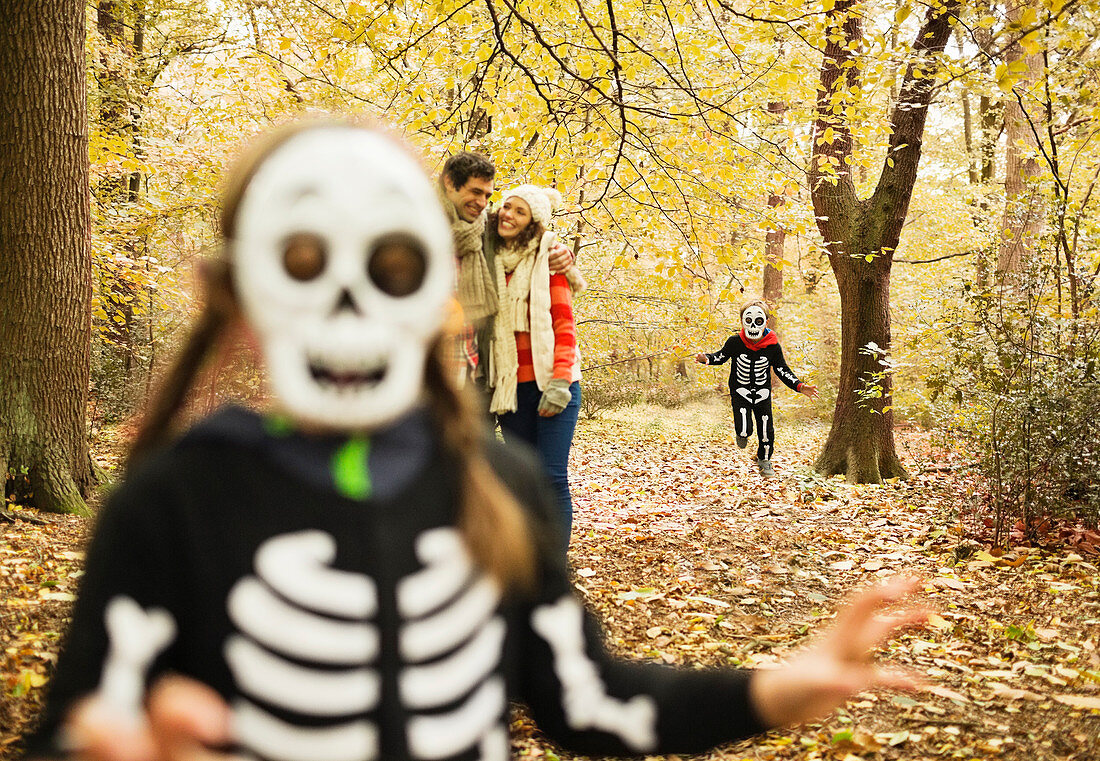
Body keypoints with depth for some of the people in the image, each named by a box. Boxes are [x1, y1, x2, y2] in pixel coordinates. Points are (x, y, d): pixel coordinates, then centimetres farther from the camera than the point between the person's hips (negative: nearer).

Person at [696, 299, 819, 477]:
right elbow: (721, 357, 3)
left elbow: (782, 370, -2)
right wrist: (706, 359, -20)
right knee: (744, 431, -18)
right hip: (740, 392, -2)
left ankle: (764, 460, 34)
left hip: (763, 393, 2)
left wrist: (800, 387, -16)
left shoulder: (773, 346, -12)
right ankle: (742, 433, 23)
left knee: (766, 432, 5)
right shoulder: (735, 342, -14)